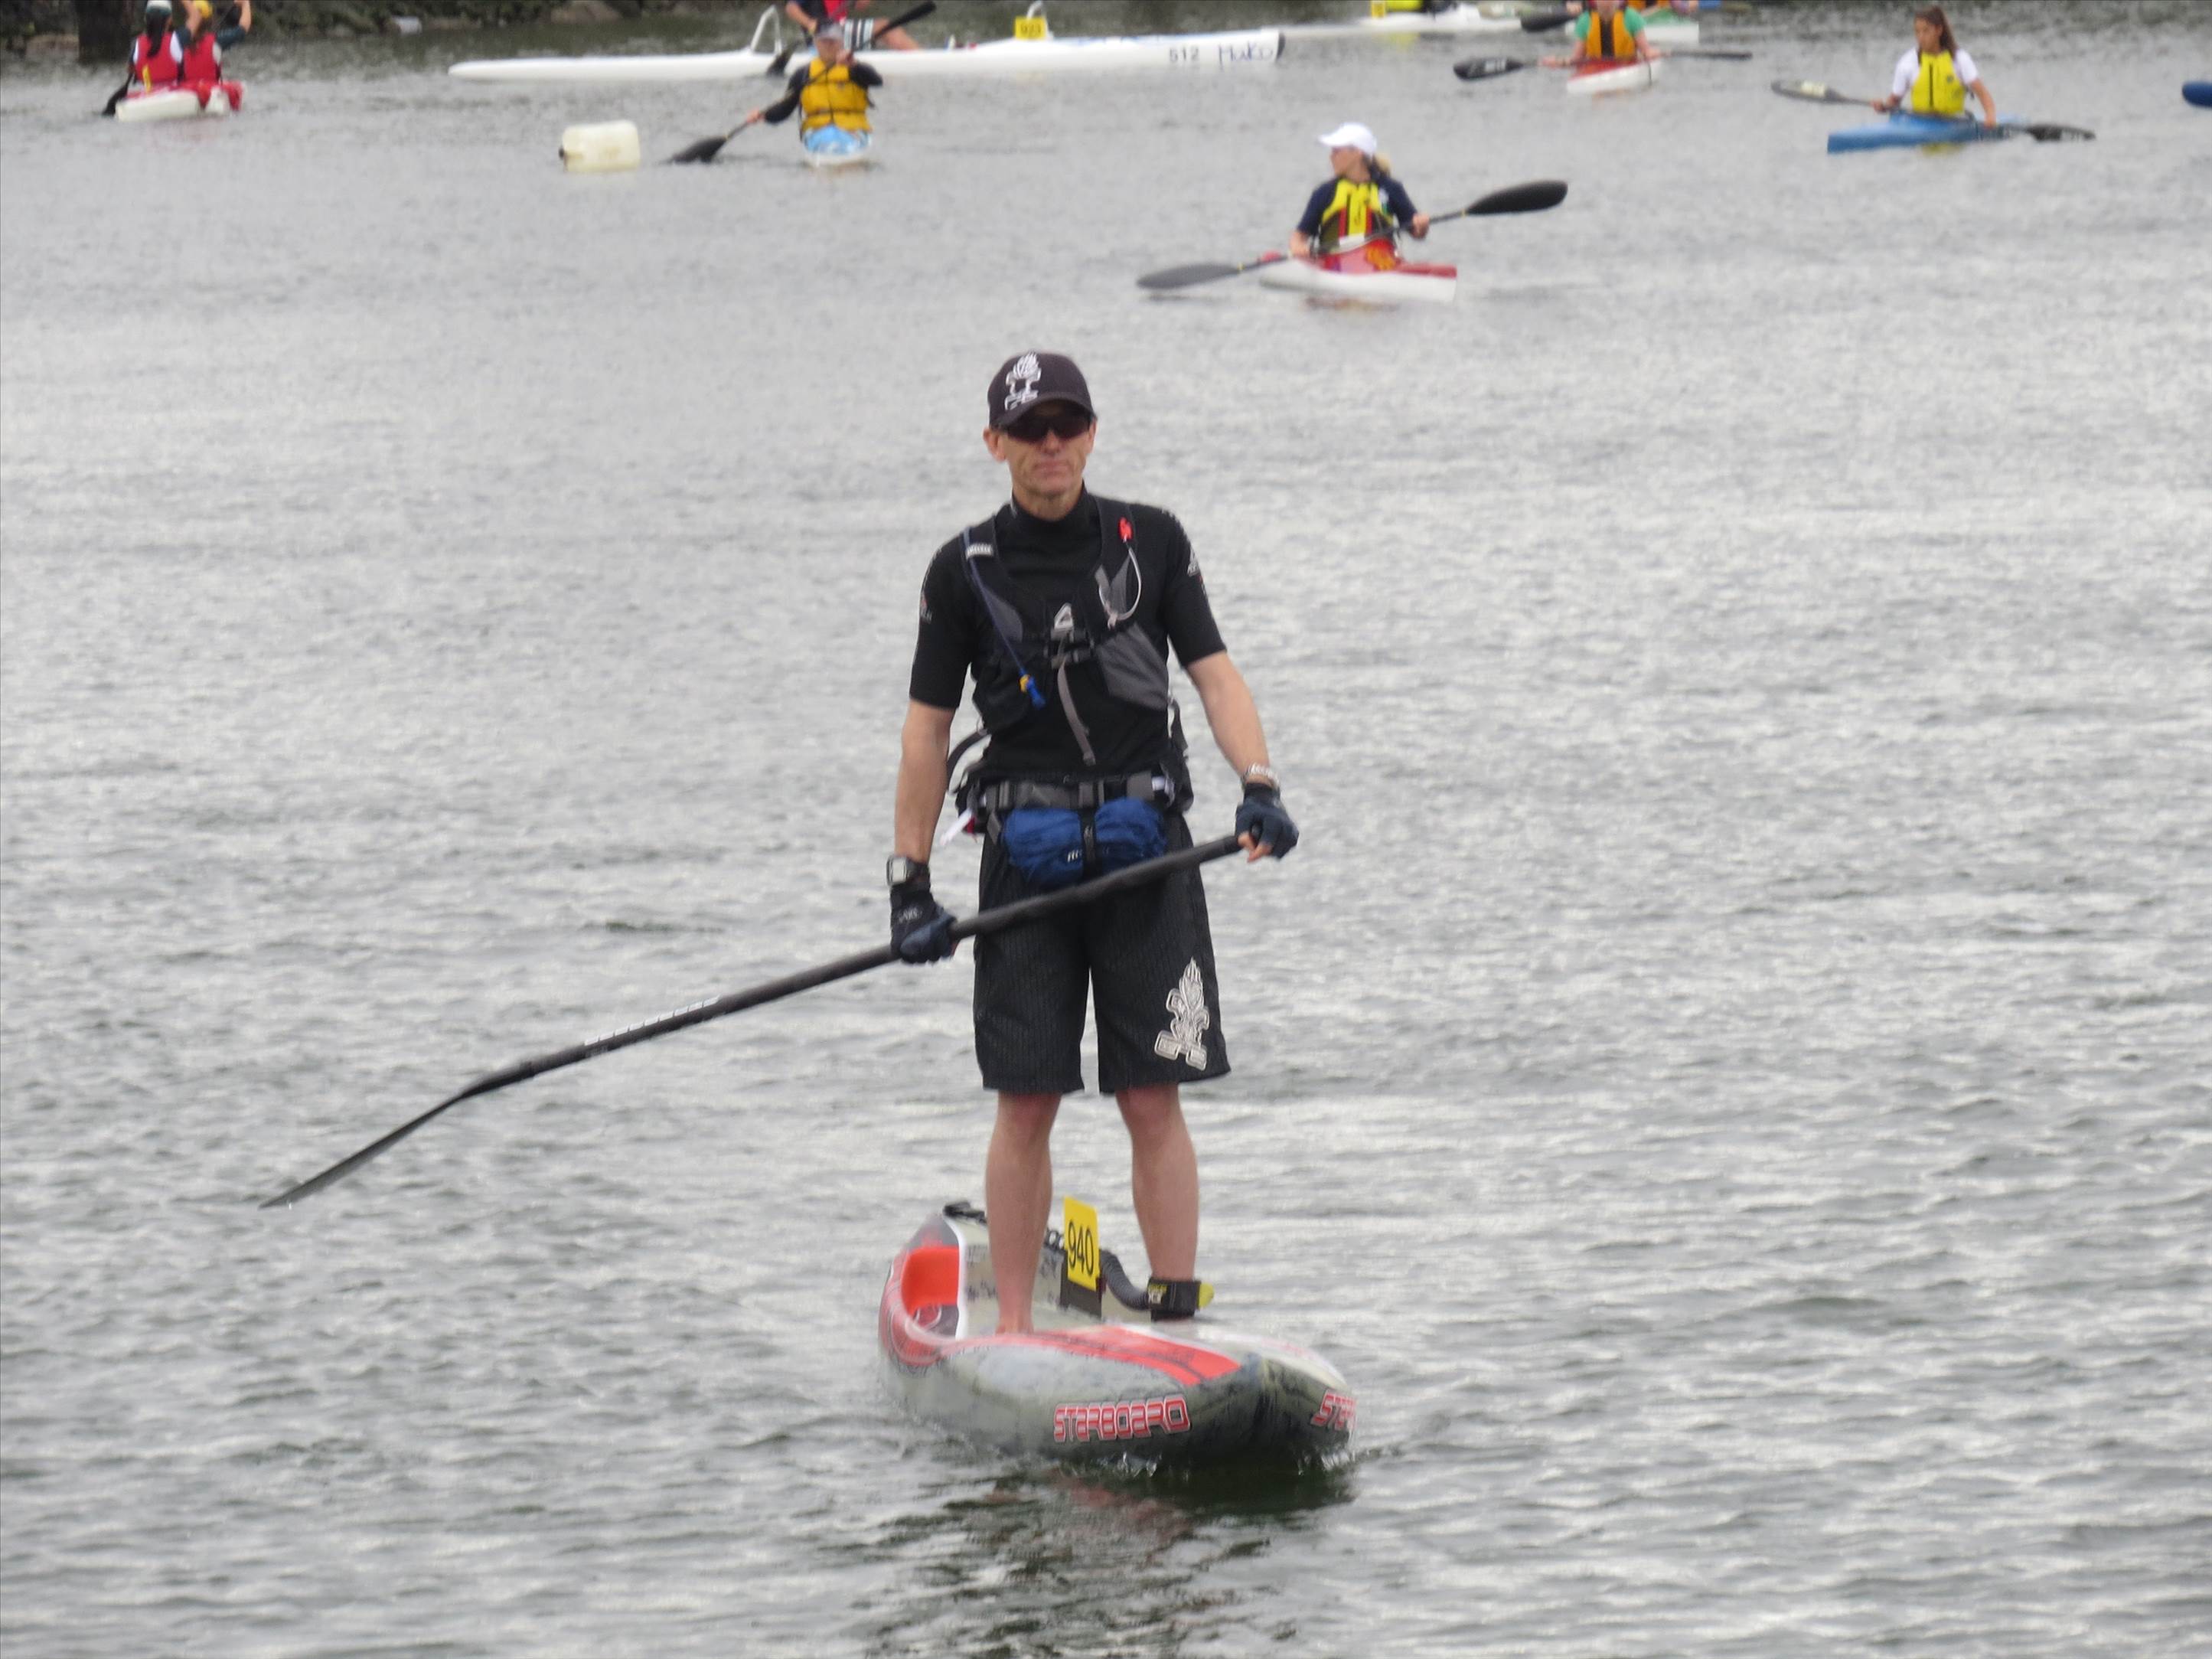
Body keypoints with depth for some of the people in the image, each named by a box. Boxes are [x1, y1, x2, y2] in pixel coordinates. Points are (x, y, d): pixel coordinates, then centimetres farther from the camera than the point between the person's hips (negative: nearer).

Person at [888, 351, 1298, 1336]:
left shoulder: (1152, 543, 6)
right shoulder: (966, 571, 5)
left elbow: (1214, 673, 4)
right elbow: (927, 729, 6)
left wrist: (1259, 786, -14)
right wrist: (910, 885, 1)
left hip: (1143, 849, 0)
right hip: (1026, 860, 0)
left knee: (1154, 1101, -3)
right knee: (1026, 1104, 0)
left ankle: (1179, 1318, -1)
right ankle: (1013, 1332, 7)